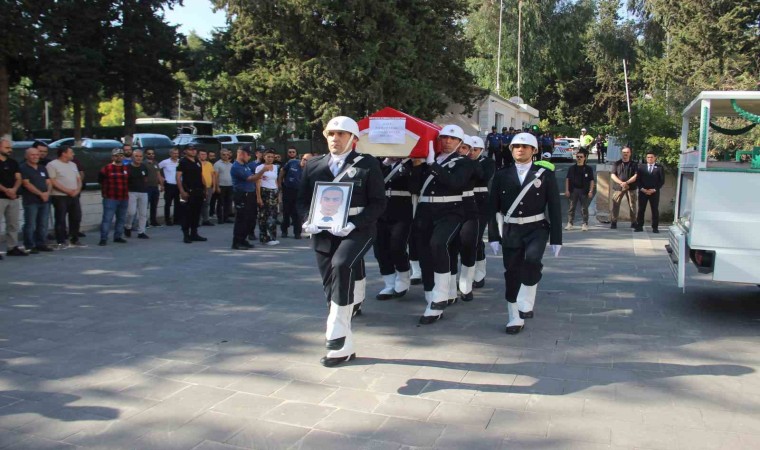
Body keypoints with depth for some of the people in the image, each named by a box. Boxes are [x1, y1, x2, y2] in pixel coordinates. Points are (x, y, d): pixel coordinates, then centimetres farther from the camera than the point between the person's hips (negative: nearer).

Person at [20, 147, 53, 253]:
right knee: (30, 225, -5)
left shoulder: (42, 168, 18)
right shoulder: (23, 168, -2)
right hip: (31, 201, -6)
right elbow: (26, 184, -11)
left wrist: (48, 193, -6)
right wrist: (41, 194, -15)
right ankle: (30, 246, -1)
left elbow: (48, 182, 14)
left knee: (43, 224, 8)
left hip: (45, 200, 6)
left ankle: (41, 244, 16)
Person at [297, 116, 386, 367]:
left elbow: (378, 203, -5)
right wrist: (309, 221, -8)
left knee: (342, 265, -32)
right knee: (331, 287, 6)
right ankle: (344, 347, 20)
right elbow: (303, 199, 13)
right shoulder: (314, 165, 11)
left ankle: (337, 333, -21)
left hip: (357, 231, -4)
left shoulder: (368, 165, -1)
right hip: (323, 233, 5)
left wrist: (352, 224, -19)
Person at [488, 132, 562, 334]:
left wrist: (556, 238, -4)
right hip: (511, 231, 2)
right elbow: (493, 208, 5)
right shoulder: (501, 176, 5)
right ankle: (515, 318, 16)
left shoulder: (545, 175, 1)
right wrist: (493, 236, -1)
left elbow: (554, 208, 0)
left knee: (532, 258, -29)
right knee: (512, 274, 3)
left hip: (536, 229, -2)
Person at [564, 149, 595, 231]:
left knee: (584, 208, 2)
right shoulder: (572, 168, 8)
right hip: (573, 190, 1)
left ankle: (585, 224, 6)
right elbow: (567, 179, 8)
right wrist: (567, 190, 0)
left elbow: (591, 180, 3)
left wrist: (591, 191, -6)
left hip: (584, 191, -1)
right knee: (571, 207, 3)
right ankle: (570, 223, 8)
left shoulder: (588, 168, 4)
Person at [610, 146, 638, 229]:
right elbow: (612, 175, -1)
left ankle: (633, 222, 10)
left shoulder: (633, 164, 8)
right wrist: (621, 183, -15)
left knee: (632, 205, 2)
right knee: (615, 205, -4)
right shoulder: (617, 164, 7)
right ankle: (613, 222, 0)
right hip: (618, 187, 0)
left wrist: (627, 182, -16)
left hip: (631, 187, 0)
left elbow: (636, 175, -1)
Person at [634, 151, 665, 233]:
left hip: (654, 192, -1)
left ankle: (655, 227, 6)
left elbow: (662, 181, -1)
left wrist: (654, 189, -11)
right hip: (642, 191, 2)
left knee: (655, 210, 1)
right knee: (641, 209, 2)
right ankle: (639, 226, 6)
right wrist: (642, 189, -9)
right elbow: (637, 179, 5)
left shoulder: (659, 168, 4)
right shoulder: (641, 167, 10)